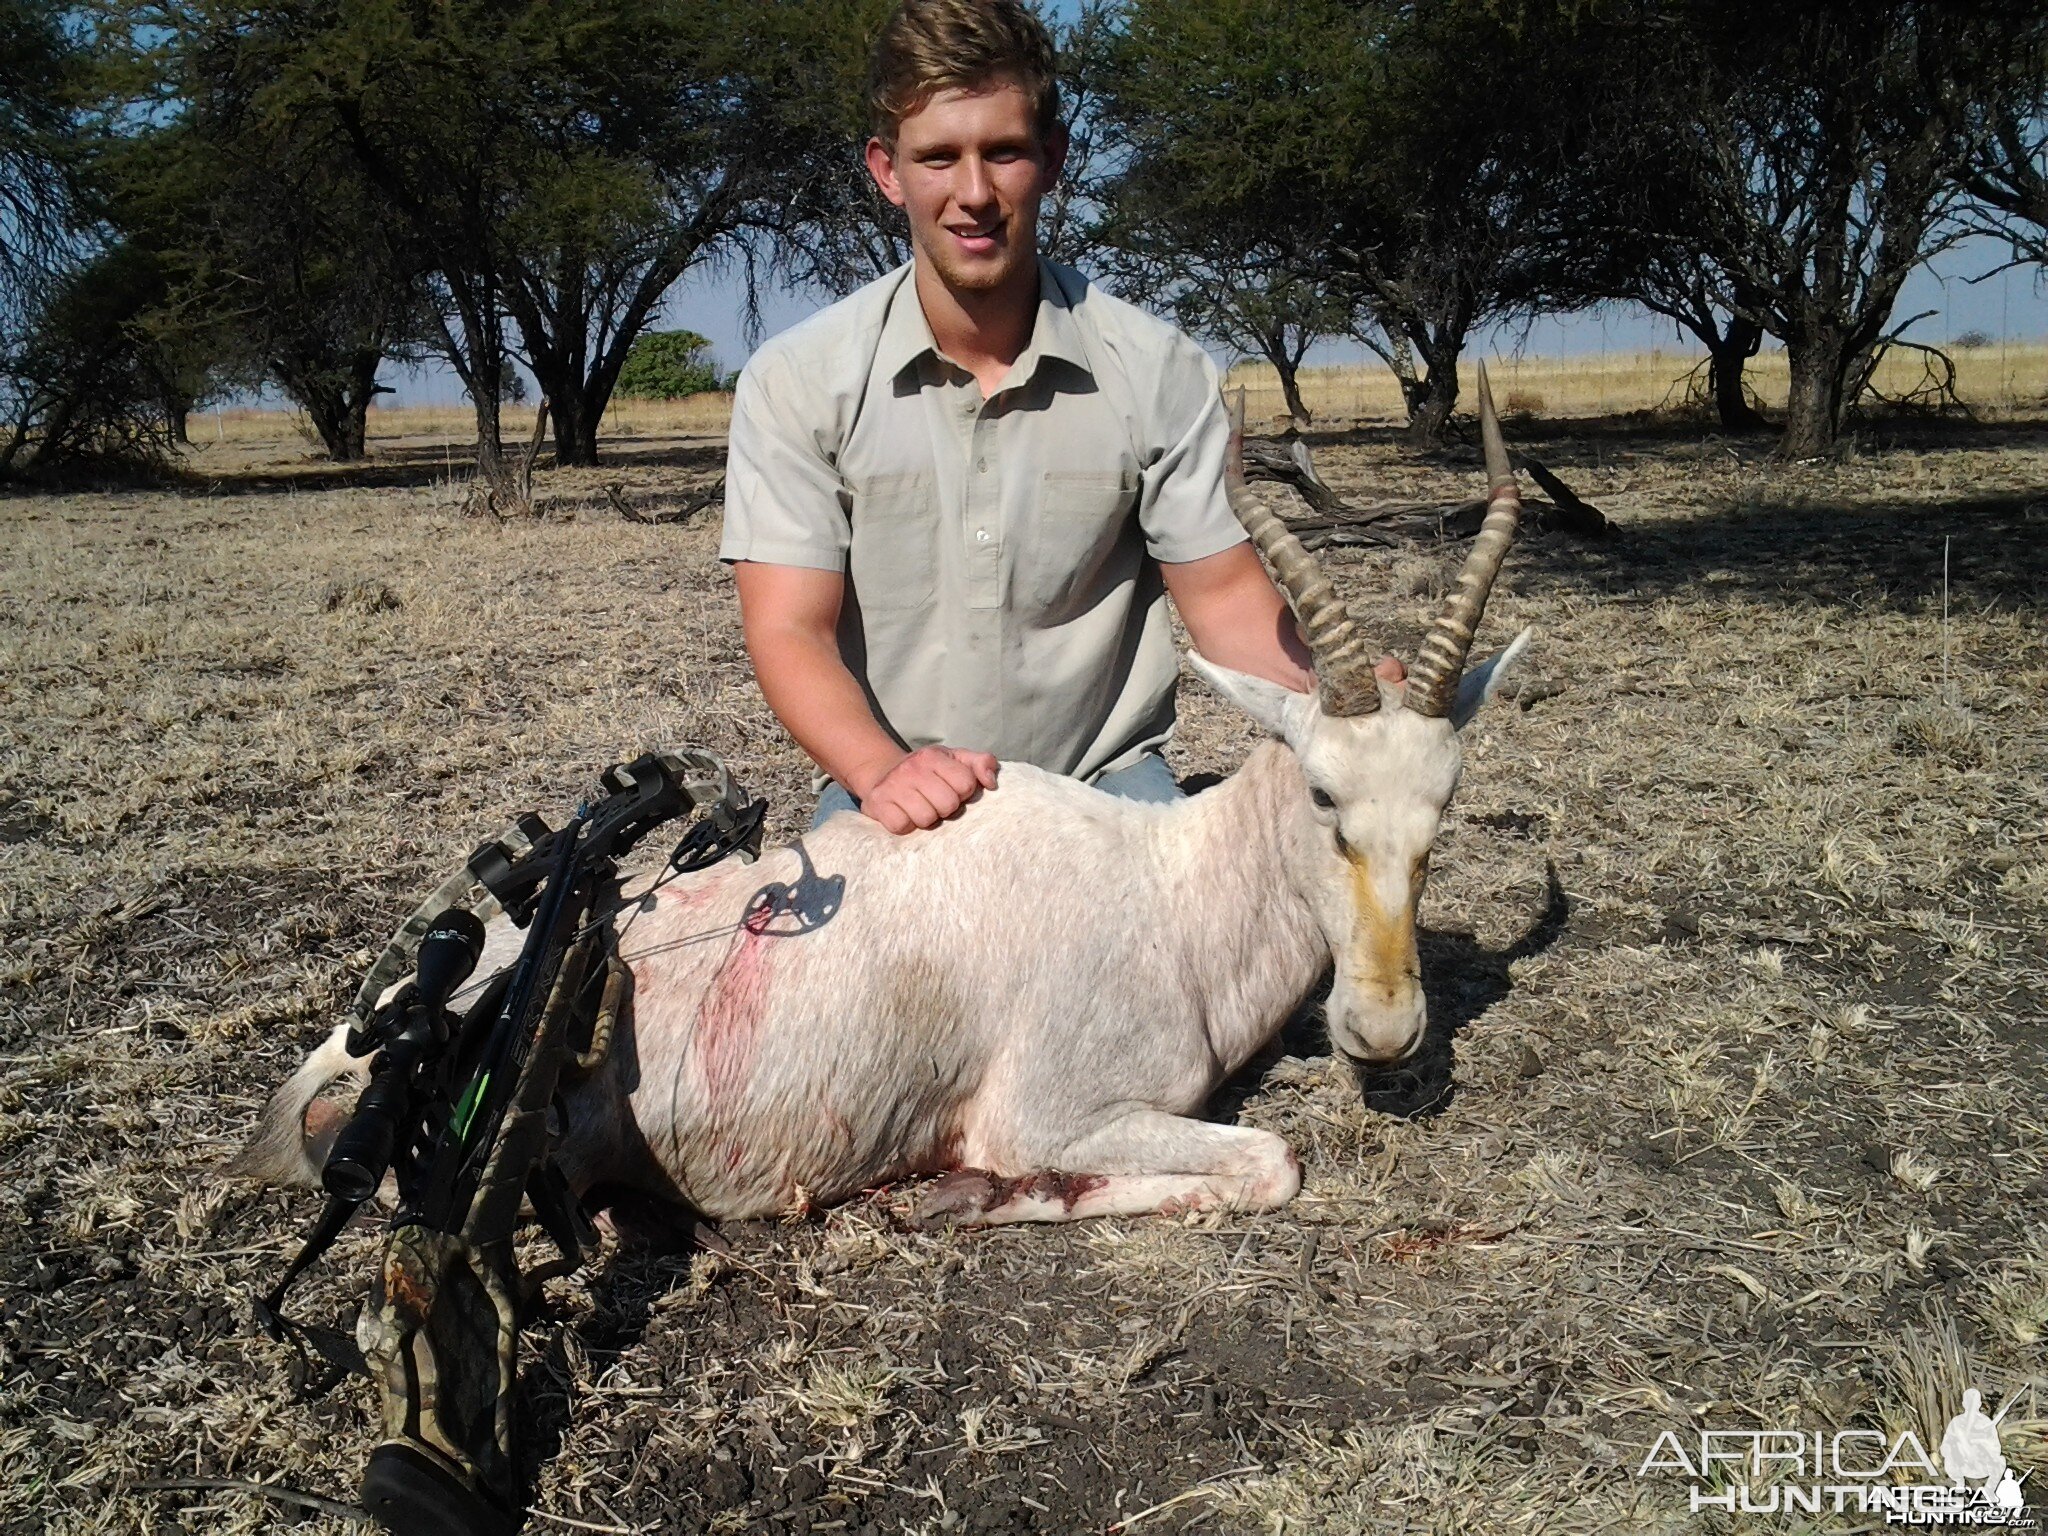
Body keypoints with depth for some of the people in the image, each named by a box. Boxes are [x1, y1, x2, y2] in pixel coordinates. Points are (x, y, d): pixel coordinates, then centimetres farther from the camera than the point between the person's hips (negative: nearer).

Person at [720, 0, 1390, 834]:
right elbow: (789, 631, -11)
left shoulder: (1158, 372, -5)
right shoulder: (795, 383, -7)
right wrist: (885, 774, -30)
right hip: (892, 791, 0)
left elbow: (1223, 593, 0)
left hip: (1105, 782, 1)